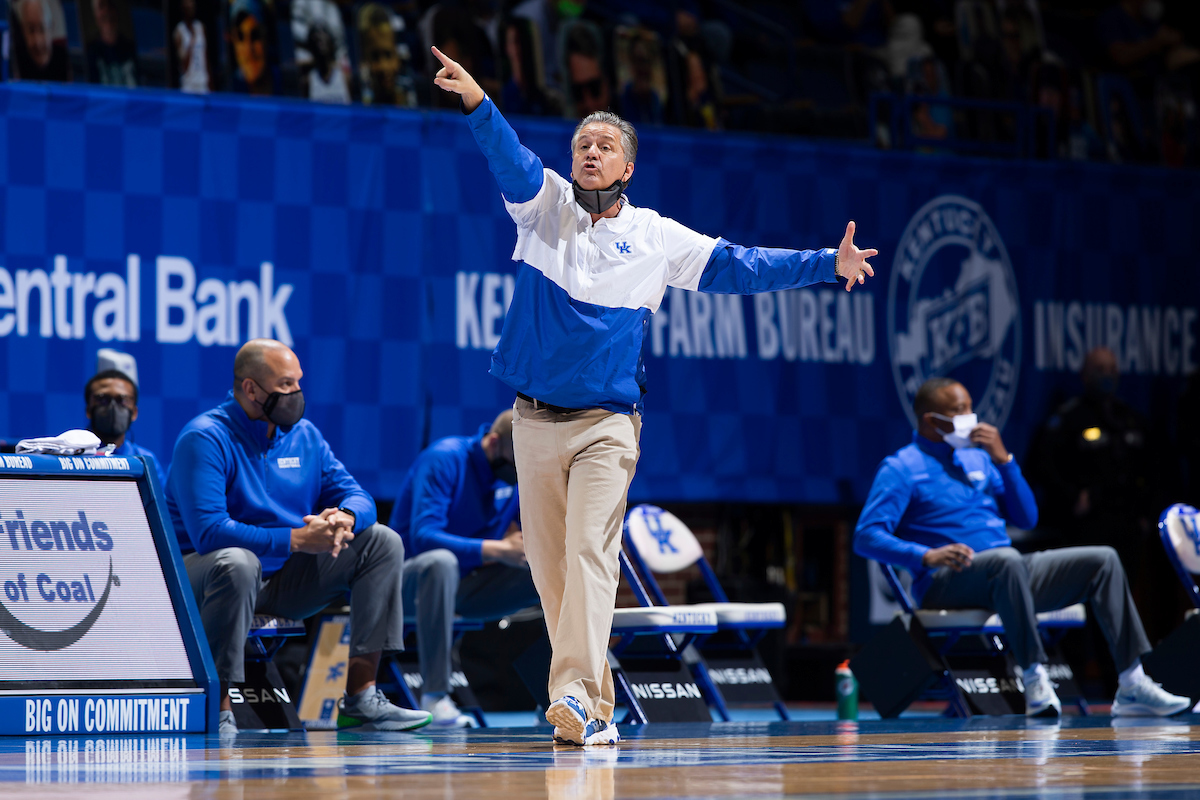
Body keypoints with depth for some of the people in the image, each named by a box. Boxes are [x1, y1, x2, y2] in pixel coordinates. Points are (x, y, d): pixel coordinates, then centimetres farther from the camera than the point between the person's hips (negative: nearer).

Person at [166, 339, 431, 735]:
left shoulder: (304, 435, 7)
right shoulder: (205, 438, -16)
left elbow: (355, 494, 6)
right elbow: (209, 531, -27)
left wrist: (344, 518, -21)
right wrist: (296, 539, -31)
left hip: (284, 577, 7)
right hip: (203, 572, -7)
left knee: (382, 542, -4)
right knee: (237, 561, -42)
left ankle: (360, 698, -10)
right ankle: (217, 707, -31)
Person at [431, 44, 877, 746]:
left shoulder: (657, 238, 7)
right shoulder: (547, 207, 6)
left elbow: (738, 267, 9)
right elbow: (512, 162, -11)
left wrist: (827, 264, 0)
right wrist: (477, 103, -30)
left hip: (607, 422, -2)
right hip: (535, 418, 2)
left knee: (592, 553, -17)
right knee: (550, 566, 4)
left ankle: (575, 695, -27)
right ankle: (597, 709, 13)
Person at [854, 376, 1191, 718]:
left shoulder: (978, 458, 21)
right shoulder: (901, 468, 0)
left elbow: (1026, 518, 16)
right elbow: (867, 537, -12)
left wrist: (1003, 459, 3)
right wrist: (927, 556, -27)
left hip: (1006, 575, 8)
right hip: (946, 584, -8)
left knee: (1102, 560, -3)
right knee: (1007, 560, -39)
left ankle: (1133, 687, -10)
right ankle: (1034, 681, -42)